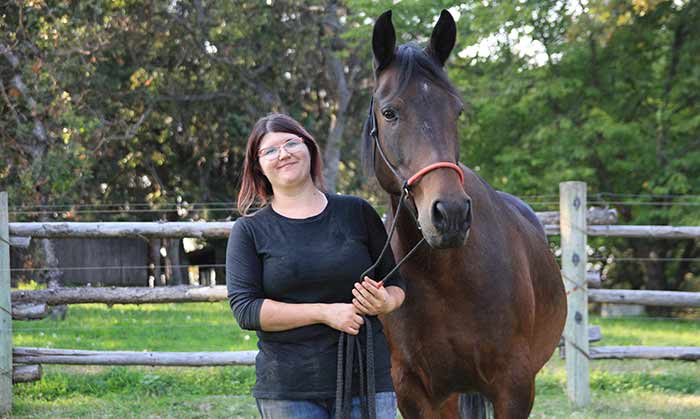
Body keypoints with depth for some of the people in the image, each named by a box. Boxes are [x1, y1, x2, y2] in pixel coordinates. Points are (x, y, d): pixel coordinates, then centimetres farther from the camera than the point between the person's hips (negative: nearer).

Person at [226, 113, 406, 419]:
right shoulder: (249, 231, 4)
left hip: (367, 381, 1)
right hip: (286, 390, -1)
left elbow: (396, 284, 13)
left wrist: (385, 302, -12)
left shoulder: (357, 213, 8)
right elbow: (244, 309, -7)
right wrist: (324, 313, -16)